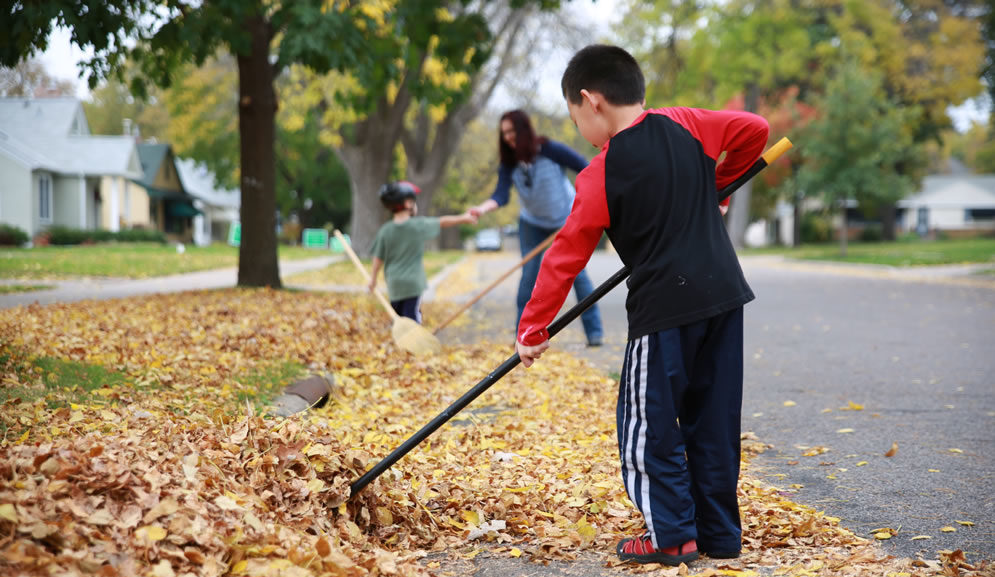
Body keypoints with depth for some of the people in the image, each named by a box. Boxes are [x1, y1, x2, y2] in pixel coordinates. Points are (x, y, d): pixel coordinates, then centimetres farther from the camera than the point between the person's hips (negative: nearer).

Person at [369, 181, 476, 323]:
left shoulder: (385, 231, -5)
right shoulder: (419, 225, -10)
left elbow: (378, 258, 1)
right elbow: (443, 222, 5)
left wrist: (373, 277, 15)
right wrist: (462, 218, 20)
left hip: (393, 283, 3)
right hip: (413, 283, -3)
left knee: (398, 318, 16)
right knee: (412, 316, -2)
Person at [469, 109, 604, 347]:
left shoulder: (549, 150, -22)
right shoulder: (509, 164, -13)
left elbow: (586, 169, -17)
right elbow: (501, 195, -27)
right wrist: (483, 208, -47)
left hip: (566, 218, -3)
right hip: (532, 222, 3)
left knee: (576, 272, -5)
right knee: (529, 274, -4)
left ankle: (594, 331, 3)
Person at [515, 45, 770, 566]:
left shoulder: (602, 174, -7)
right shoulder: (685, 126, 5)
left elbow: (566, 256, -4)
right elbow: (754, 130, 12)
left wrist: (532, 329, 2)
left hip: (664, 308, -6)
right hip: (724, 295, 6)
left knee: (648, 424, 6)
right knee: (714, 418, 13)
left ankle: (672, 535, 8)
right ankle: (719, 533, 20)